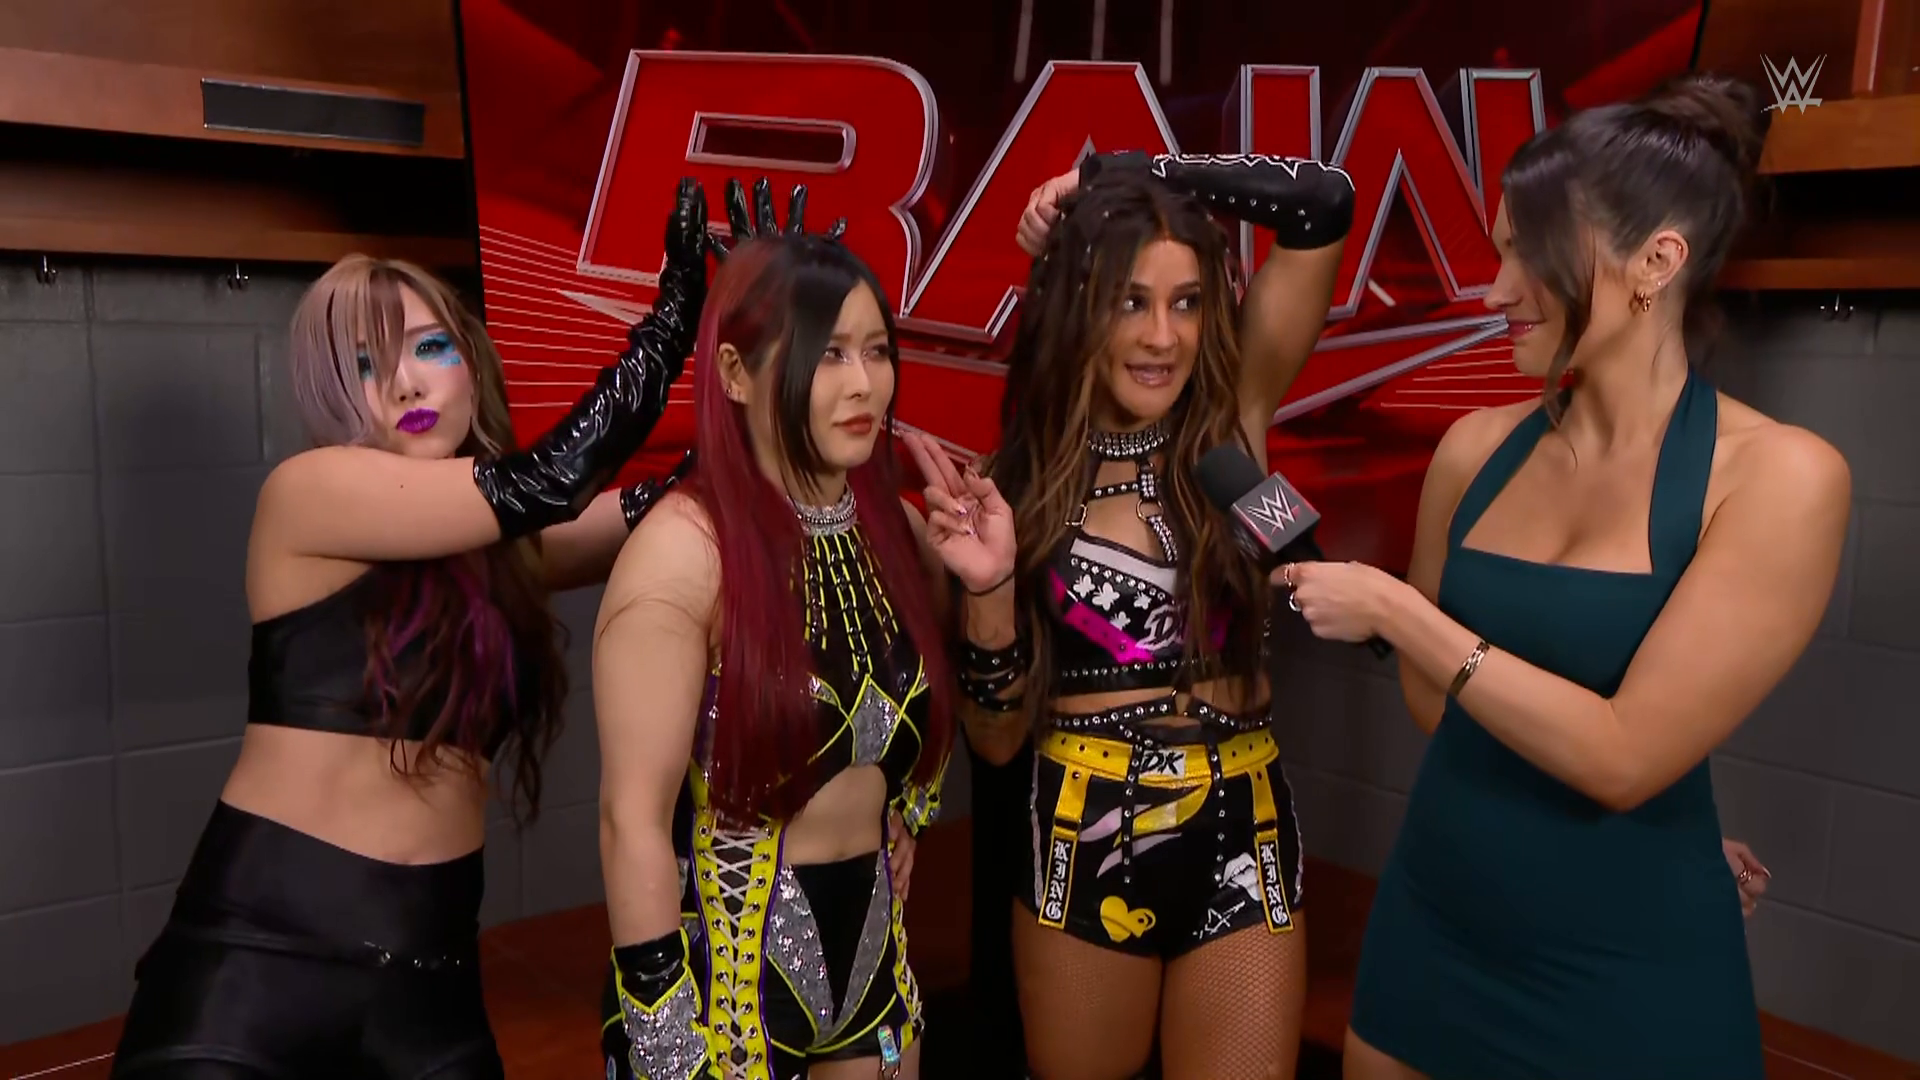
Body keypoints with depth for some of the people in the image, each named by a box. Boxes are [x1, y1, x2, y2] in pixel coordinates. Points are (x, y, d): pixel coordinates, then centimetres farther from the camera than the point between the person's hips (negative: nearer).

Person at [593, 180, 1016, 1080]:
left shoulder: (895, 528, 0)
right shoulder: (687, 547, -19)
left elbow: (924, 749, 9)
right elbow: (634, 819, -18)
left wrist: (991, 585, -4)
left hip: (870, 960, 6)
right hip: (721, 972, -6)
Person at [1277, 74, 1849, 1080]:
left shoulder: (1779, 474, -14)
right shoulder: (1477, 446, -2)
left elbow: (1623, 757, -20)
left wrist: (1390, 608, -18)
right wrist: (1626, 819, 7)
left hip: (1630, 980, -4)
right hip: (1432, 931, 4)